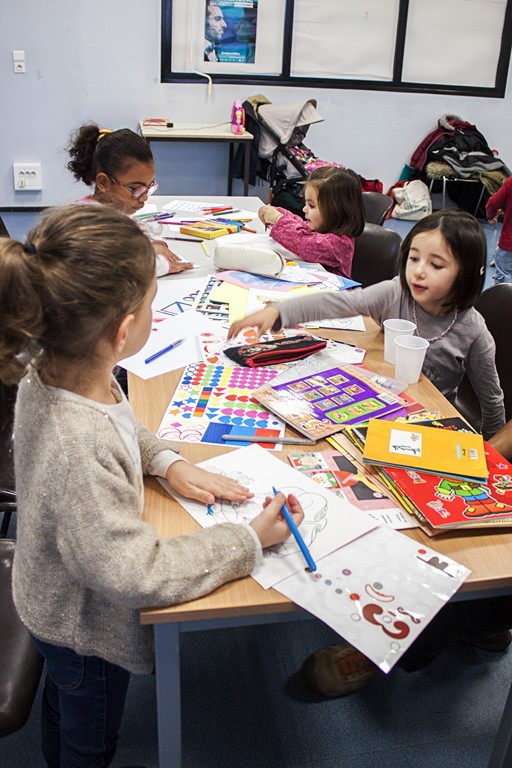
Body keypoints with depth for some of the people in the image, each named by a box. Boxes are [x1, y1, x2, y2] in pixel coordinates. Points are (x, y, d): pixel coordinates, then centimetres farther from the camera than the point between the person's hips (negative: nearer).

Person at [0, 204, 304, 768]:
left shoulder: (52, 368, -19)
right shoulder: (77, 452, -45)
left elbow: (120, 429, 4)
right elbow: (139, 576, -35)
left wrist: (168, 462, -9)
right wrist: (250, 540, -27)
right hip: (85, 630, -8)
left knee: (61, 702, 37)